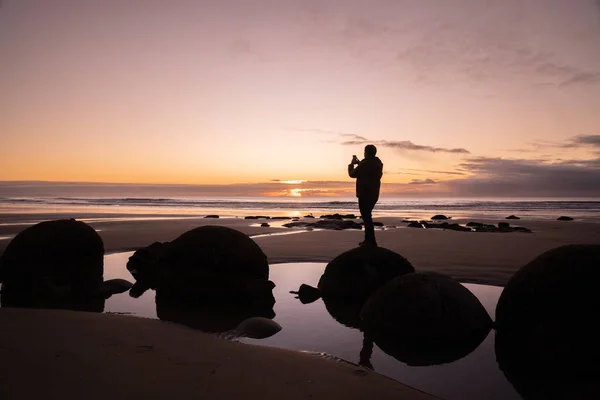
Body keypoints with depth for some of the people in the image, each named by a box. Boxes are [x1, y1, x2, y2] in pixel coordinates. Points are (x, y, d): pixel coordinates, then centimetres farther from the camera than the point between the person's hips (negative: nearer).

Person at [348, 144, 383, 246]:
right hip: (374, 194, 8)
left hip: (364, 194, -8)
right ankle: (368, 240, 22)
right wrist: (359, 163, 24)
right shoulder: (378, 163, 8)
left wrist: (352, 164, 11)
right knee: (367, 216, 18)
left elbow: (352, 174, -6)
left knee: (366, 217, -5)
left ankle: (371, 242, -8)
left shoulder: (364, 164, -16)